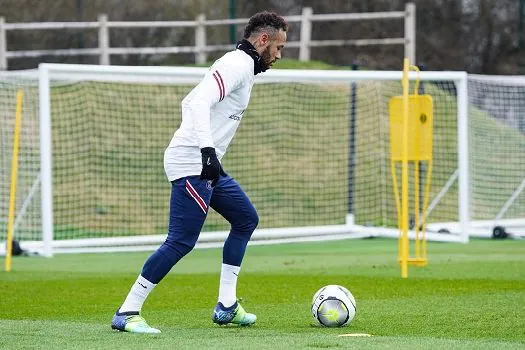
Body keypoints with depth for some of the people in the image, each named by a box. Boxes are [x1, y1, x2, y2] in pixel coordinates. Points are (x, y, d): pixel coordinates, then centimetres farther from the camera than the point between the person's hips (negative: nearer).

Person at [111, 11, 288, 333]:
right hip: (192, 165, -11)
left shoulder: (241, 65, 19)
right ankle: (127, 313, -12)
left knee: (246, 219, 17)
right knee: (182, 241, -14)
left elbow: (190, 103, 25)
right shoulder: (238, 65, -12)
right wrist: (207, 149, -34)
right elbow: (199, 102, -26)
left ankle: (226, 306, 18)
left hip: (205, 164, 11)